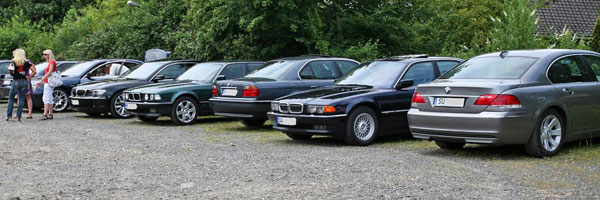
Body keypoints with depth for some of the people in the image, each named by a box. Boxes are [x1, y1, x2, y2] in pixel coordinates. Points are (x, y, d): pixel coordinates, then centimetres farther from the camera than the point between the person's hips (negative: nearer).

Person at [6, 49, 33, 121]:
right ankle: (19, 116, 3)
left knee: (11, 98, 10)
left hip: (16, 82, -2)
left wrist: (12, 73, 11)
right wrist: (29, 77, 7)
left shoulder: (13, 62, -6)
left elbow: (10, 72, -11)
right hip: (24, 82, 2)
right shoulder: (26, 62, 2)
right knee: (21, 99, 5)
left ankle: (9, 115, 5)